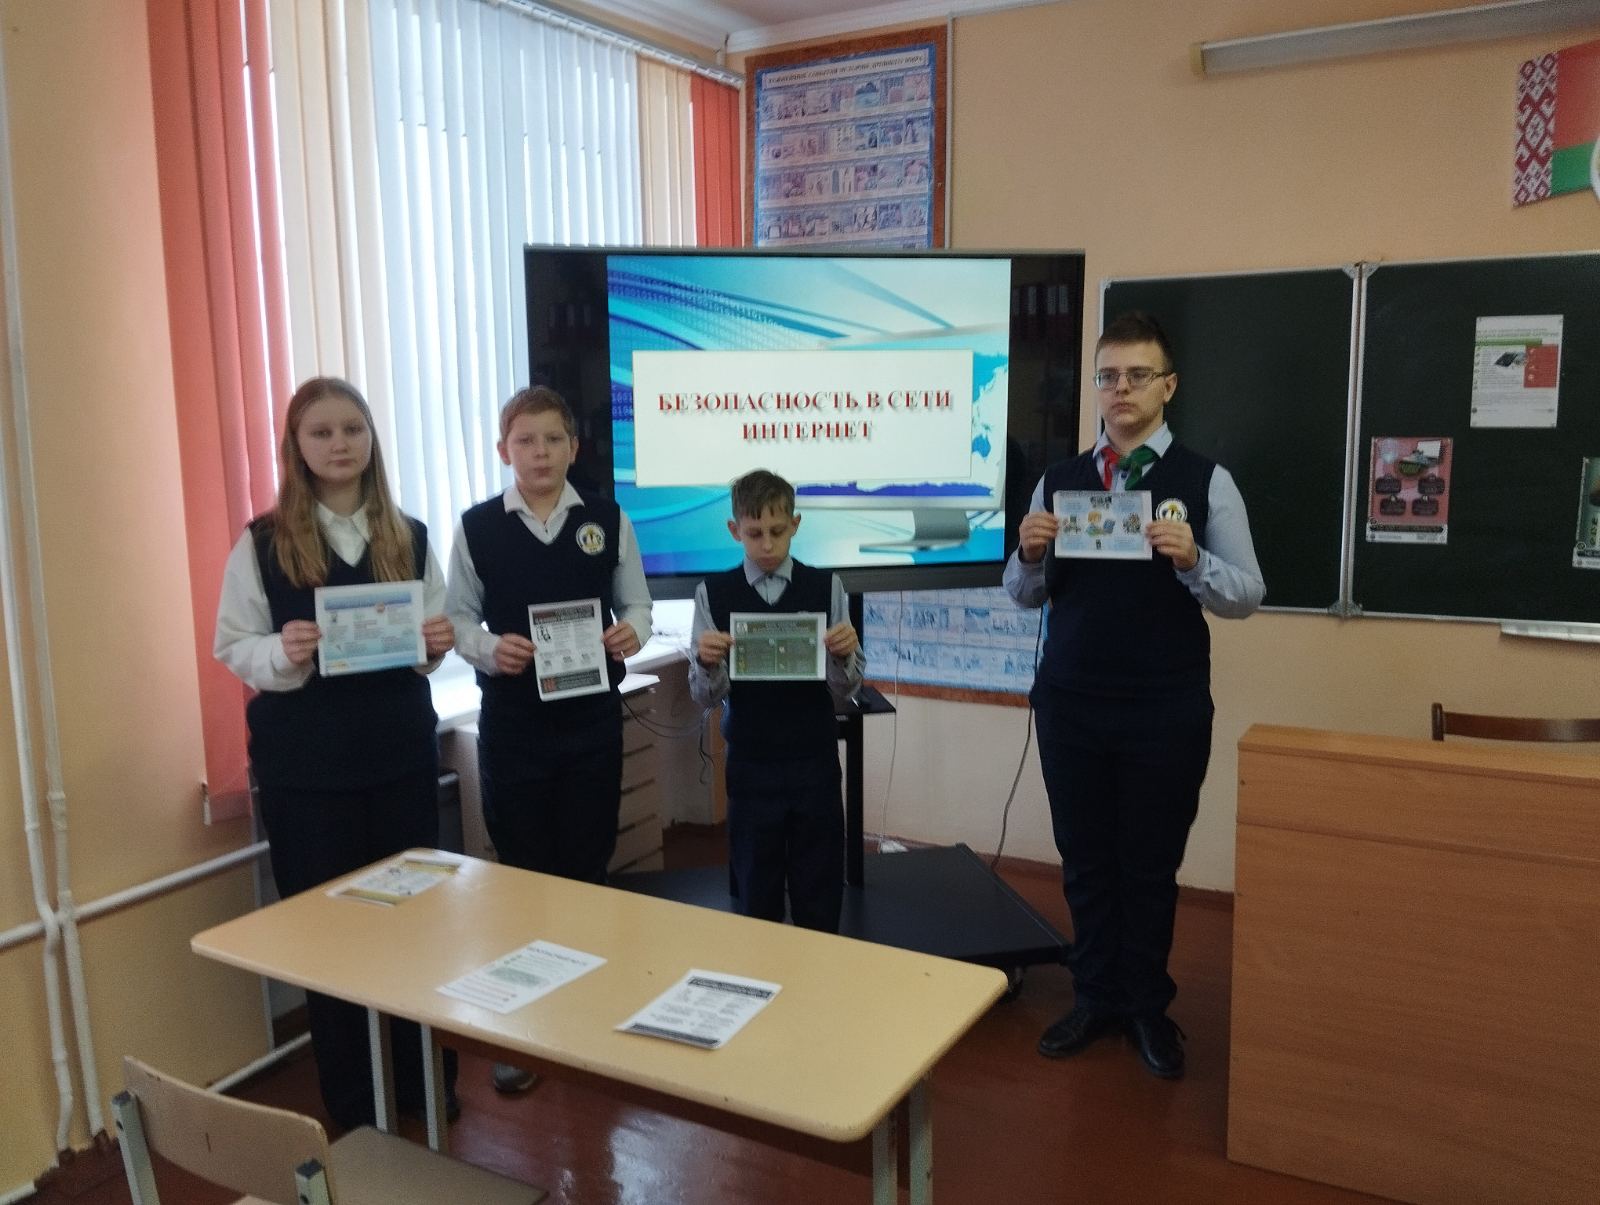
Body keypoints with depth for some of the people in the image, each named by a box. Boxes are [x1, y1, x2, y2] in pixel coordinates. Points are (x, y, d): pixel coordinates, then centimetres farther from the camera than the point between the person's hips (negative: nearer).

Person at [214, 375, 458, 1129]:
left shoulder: (410, 538, 4)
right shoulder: (261, 543, -3)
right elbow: (233, 649, -2)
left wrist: (435, 645, -13)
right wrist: (283, 653, -22)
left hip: (402, 753, 2)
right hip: (304, 765, -2)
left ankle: (426, 1081, 26)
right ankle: (350, 1102, 23)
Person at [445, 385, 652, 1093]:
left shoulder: (608, 520, 1)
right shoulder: (477, 527, -1)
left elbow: (637, 602, 6)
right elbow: (457, 617, 2)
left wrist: (632, 632, -15)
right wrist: (489, 649, -18)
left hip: (592, 716, 1)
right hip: (511, 719, 0)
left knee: (586, 870, 11)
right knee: (521, 873, 9)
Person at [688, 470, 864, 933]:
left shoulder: (826, 587, -1)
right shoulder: (713, 593, -2)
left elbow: (844, 692, 0)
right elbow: (704, 697, -2)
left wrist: (843, 654, -20)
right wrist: (707, 662, -22)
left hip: (815, 764, 0)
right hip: (750, 768, 0)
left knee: (820, 903, 11)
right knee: (756, 902, 13)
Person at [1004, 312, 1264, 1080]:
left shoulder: (1206, 482, -4)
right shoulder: (1058, 480, 5)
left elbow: (1247, 593, -6)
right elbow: (1024, 594, 7)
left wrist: (1189, 560, -24)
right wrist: (1029, 553, -14)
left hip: (1166, 709, -2)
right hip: (1069, 701, 3)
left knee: (1151, 866, 11)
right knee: (1084, 860, 14)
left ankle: (1149, 1007, 30)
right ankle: (1096, 998, 32)